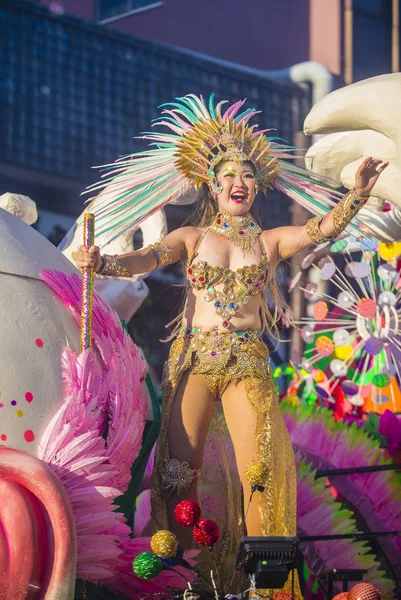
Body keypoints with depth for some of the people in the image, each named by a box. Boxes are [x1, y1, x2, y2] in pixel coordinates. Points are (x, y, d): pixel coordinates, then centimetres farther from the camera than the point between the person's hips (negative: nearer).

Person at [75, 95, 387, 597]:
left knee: (259, 473, -10)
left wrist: (358, 194, -24)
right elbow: (146, 259, -6)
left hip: (248, 363, 0)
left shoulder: (270, 242, 11)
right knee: (179, 469, -2)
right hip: (192, 357, 0)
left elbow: (323, 227, -5)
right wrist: (102, 263, -26)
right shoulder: (191, 238, 11)